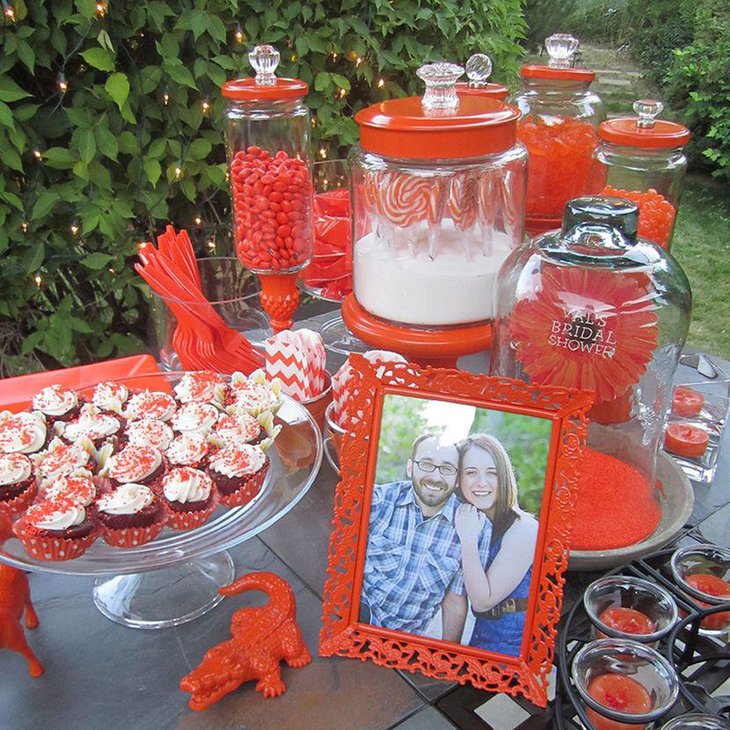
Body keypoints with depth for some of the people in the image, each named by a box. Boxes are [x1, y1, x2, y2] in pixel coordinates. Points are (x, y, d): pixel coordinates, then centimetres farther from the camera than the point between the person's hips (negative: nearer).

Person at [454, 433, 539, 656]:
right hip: (481, 641, 6)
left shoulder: (524, 529, -17)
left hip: (514, 649, -6)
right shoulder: (467, 521, 3)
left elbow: (482, 601, -18)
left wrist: (468, 541, -22)